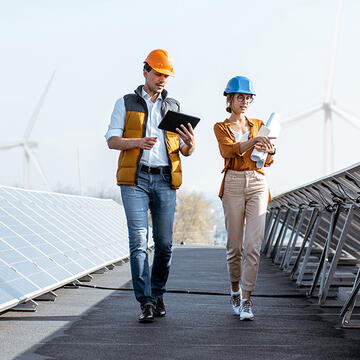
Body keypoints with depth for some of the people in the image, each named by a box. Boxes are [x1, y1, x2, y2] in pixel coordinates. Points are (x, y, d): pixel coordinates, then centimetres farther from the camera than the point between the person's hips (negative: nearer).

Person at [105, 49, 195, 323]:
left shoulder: (174, 106, 17)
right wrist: (138, 142, -17)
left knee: (164, 243, 2)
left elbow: (184, 151, 14)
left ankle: (158, 294, 19)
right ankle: (146, 303, -9)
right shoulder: (126, 103, 10)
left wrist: (190, 145, -10)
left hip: (165, 180, 3)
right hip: (135, 179, -3)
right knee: (139, 241, -10)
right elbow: (112, 140, 1)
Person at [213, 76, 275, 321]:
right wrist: (253, 141, -32)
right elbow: (228, 150, -15)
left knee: (253, 244, -9)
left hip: (258, 184, 1)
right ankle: (235, 290, 23)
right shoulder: (221, 128, 8)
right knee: (235, 244, 2)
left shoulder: (258, 125, 15)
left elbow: (268, 161, 5)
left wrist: (270, 150, -19)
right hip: (233, 184, -1)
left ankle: (247, 299, -9)